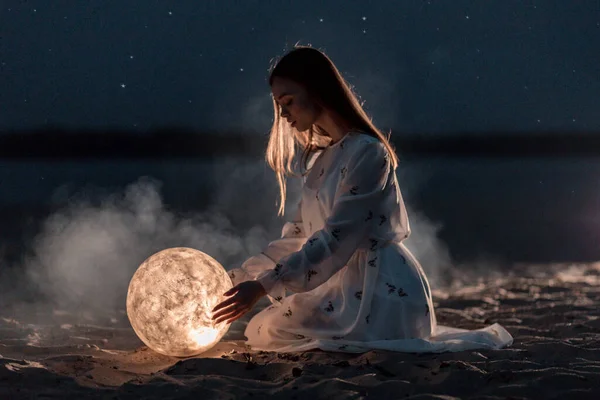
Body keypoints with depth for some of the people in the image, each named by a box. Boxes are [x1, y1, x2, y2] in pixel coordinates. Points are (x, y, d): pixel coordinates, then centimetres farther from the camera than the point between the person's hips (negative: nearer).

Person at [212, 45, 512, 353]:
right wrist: (238, 278, 10)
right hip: (350, 283, 10)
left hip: (383, 289, -10)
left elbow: (335, 239, -20)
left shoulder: (366, 152, -15)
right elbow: (300, 234, 15)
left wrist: (263, 286, -22)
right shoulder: (321, 158, 14)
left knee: (264, 332, -18)